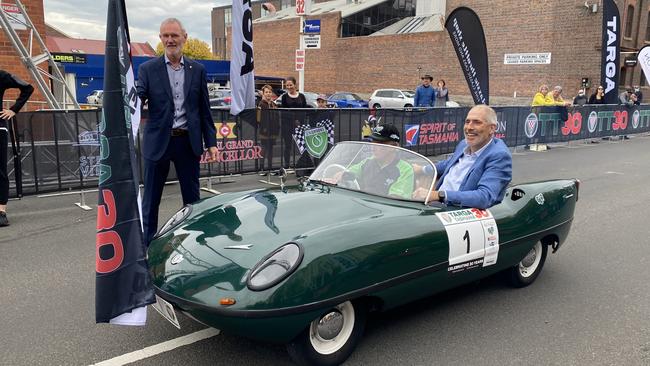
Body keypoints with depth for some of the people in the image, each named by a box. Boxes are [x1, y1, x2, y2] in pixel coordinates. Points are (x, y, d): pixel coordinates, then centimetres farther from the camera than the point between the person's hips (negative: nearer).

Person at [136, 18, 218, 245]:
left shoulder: (197, 70, 7)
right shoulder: (148, 69, 1)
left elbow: (204, 110, 8)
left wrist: (211, 143, 4)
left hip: (188, 142, 2)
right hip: (158, 142, -1)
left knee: (192, 198, 11)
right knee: (151, 200, 7)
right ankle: (147, 244, 20)